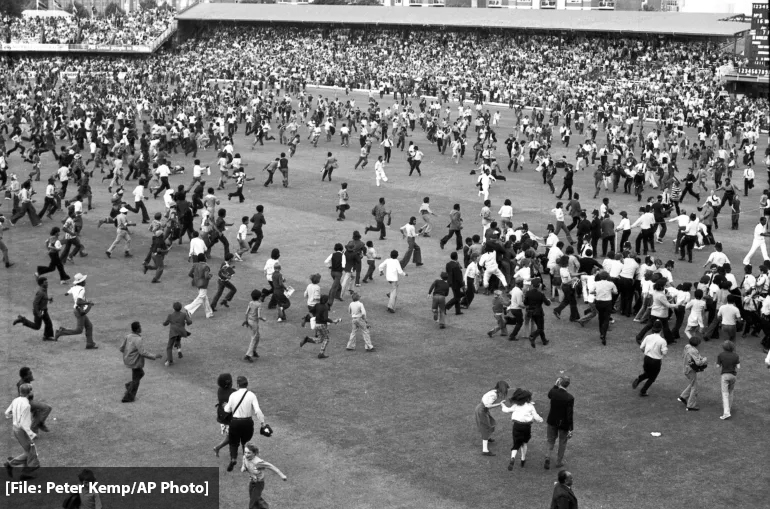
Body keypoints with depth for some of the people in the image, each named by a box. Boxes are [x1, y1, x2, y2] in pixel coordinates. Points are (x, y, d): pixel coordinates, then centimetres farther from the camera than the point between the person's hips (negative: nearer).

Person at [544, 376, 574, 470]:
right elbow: (569, 414, -21)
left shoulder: (553, 392, -18)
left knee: (551, 440, 24)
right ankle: (559, 461, 33)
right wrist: (570, 429, -13)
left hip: (552, 421, 3)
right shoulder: (570, 398, -26)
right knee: (562, 442, 20)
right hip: (564, 423, -3)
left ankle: (548, 457, 6)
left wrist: (555, 385, 2)